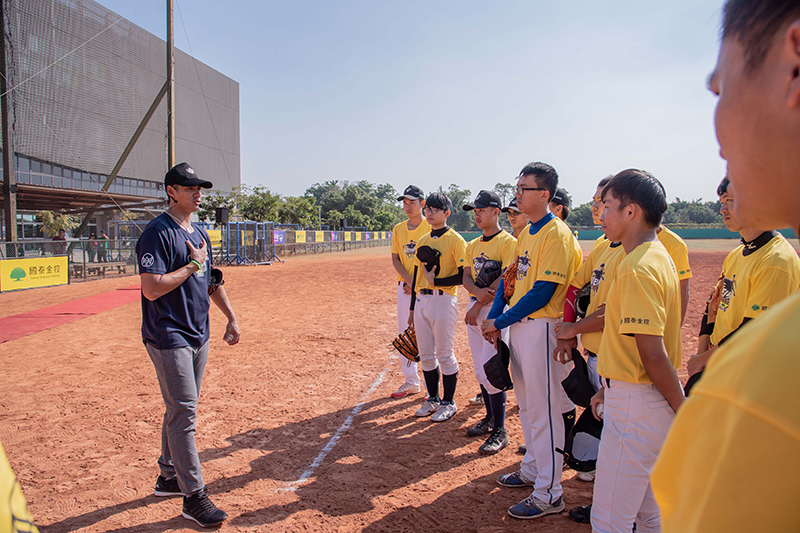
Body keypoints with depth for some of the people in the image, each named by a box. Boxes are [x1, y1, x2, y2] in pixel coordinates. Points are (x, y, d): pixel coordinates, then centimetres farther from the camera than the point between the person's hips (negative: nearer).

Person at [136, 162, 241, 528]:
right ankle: (193, 495, 5)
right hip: (169, 337, -8)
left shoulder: (199, 234, 13)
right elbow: (152, 289, -23)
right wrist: (193, 264, -16)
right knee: (184, 413, -5)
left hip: (198, 336, 9)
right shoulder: (157, 233, -14)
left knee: (180, 410, 18)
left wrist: (231, 317, 15)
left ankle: (169, 476, 33)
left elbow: (211, 279, 20)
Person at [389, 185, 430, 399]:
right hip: (404, 286, 6)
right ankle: (411, 382, 22)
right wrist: (408, 280, -9)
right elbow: (395, 259, 7)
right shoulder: (398, 229, 11)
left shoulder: (431, 228, -4)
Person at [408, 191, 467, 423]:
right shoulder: (422, 241, 14)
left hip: (443, 300, -7)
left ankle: (449, 402, 16)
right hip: (421, 301, 7)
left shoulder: (455, 240, -6)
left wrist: (435, 281, -18)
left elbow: (463, 276, -11)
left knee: (444, 355, 2)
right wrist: (412, 308, 17)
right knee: (425, 355, 12)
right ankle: (433, 398, 27)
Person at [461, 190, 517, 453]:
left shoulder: (508, 242, -8)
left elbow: (504, 280, -16)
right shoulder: (473, 245, 15)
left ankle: (500, 431, 2)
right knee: (480, 371, 13)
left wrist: (479, 305, -16)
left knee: (490, 372, -10)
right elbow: (466, 277, 8)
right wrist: (478, 291, -14)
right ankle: (490, 418, 28)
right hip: (474, 307, 8)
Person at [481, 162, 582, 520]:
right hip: (518, 325, 9)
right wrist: (494, 319, 5)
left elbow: (543, 291, -21)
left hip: (542, 327, -9)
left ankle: (548, 494, 13)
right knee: (526, 406, 20)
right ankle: (532, 470, 38)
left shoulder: (556, 234, -15)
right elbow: (510, 278, 15)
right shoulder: (526, 234, 13)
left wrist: (500, 321, -15)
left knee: (544, 412, 0)